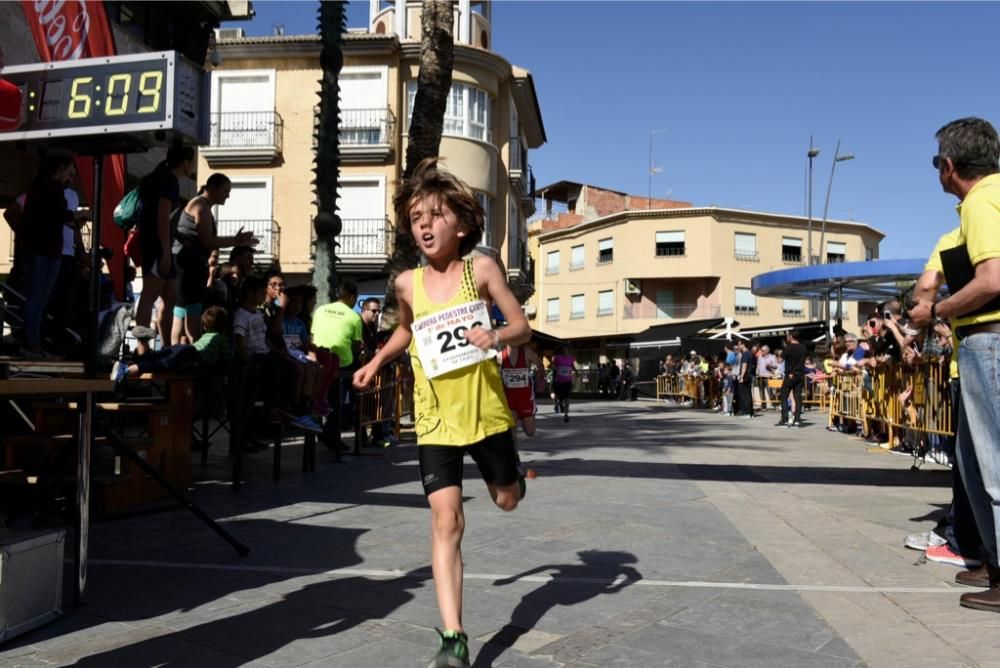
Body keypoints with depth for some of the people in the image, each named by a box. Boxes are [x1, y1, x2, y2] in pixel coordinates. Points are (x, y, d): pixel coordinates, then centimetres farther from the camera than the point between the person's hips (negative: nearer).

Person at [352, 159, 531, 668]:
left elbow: (523, 327, -4)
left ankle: (508, 469, 57)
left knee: (508, 499, 18)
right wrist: (376, 363, 11)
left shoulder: (480, 269, -8)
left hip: (485, 411, 0)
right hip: (435, 420, 1)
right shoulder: (407, 283, -1)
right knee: (446, 520, -8)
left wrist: (498, 337, -24)